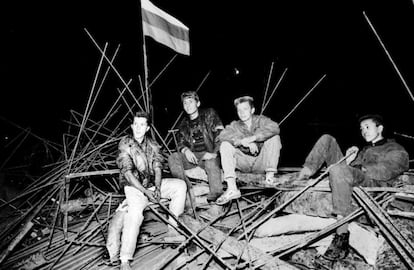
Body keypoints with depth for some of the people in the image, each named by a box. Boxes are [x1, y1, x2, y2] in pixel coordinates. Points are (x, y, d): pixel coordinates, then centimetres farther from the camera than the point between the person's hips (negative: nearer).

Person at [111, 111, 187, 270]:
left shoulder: (152, 145, 5)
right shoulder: (125, 145, -9)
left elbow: (157, 169, 2)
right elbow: (127, 173, -15)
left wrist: (157, 188, -16)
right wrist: (146, 191, -22)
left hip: (152, 183, 6)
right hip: (133, 185, -5)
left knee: (180, 185, -9)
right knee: (135, 213, -31)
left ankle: (172, 228, -5)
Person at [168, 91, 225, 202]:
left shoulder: (209, 114, 7)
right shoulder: (184, 124, 19)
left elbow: (220, 133, -4)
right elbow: (180, 142, 11)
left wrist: (214, 152, -19)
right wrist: (186, 150, -15)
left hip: (208, 155, -4)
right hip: (192, 156, 4)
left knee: (211, 163, -37)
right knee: (173, 158, -23)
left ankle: (217, 195, -32)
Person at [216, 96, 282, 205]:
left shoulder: (261, 120, 1)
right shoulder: (235, 125, 4)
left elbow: (275, 128, -22)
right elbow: (222, 135, -17)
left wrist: (252, 138, -28)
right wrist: (244, 142, -29)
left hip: (261, 163, -1)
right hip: (244, 165, 2)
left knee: (274, 138, -18)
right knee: (225, 145, -20)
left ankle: (270, 175, -23)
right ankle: (231, 188, -32)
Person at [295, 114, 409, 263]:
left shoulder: (396, 149, 18)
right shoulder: (365, 149, 38)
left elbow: (386, 170, -4)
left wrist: (361, 168, -10)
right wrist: (349, 160, 5)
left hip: (374, 182, -7)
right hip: (349, 176, 7)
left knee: (339, 170, -42)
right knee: (327, 139, 7)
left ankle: (342, 237, -41)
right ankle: (305, 173, -12)